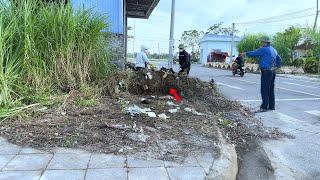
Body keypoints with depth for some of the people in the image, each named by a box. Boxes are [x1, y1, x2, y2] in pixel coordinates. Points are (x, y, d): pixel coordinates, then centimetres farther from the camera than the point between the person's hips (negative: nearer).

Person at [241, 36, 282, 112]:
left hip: (266, 72, -9)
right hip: (272, 72, 9)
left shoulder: (263, 49, -11)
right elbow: (279, 60, 23)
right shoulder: (274, 50, 17)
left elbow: (253, 53, -6)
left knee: (265, 90, -7)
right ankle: (271, 106, 17)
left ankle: (264, 107, -6)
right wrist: (276, 67, 19)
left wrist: (245, 53, 9)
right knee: (271, 89, 12)